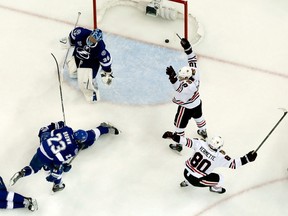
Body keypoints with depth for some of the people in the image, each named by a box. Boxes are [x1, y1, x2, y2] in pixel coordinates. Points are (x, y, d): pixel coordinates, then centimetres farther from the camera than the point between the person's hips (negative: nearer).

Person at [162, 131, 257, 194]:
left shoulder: (201, 144, -14)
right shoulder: (220, 157, -22)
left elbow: (188, 142, -11)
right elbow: (233, 164, -18)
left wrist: (173, 136, -5)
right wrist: (247, 158, -15)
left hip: (186, 172, 5)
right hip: (196, 180, -5)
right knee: (219, 178, 12)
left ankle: (186, 182, 50)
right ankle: (215, 188, 42)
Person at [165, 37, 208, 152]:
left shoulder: (188, 85, -46)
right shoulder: (195, 71, -25)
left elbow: (178, 88, -64)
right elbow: (193, 58, -15)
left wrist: (173, 77, -79)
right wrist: (187, 47, -25)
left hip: (186, 107, -8)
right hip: (197, 103, 8)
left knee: (179, 125, 14)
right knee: (198, 116, 36)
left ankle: (178, 144, 32)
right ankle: (203, 132, 62)